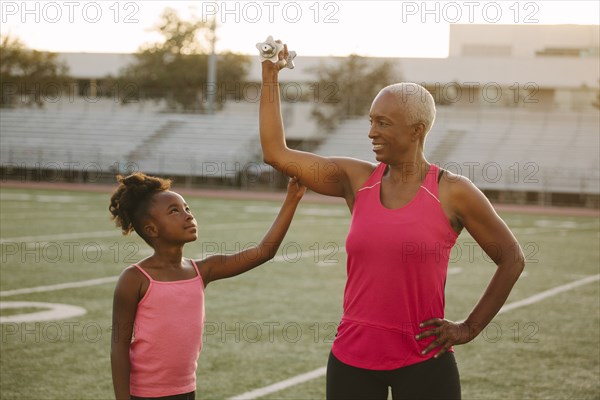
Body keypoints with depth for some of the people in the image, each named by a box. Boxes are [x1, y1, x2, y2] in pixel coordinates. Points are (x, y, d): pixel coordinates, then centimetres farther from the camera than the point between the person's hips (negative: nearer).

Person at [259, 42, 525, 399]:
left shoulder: (453, 193, -6)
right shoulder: (357, 181, 3)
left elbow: (512, 259, 3)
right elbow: (276, 153, 4)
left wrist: (470, 328, 0)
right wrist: (270, 75, 6)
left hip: (423, 363, -3)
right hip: (352, 359, 3)